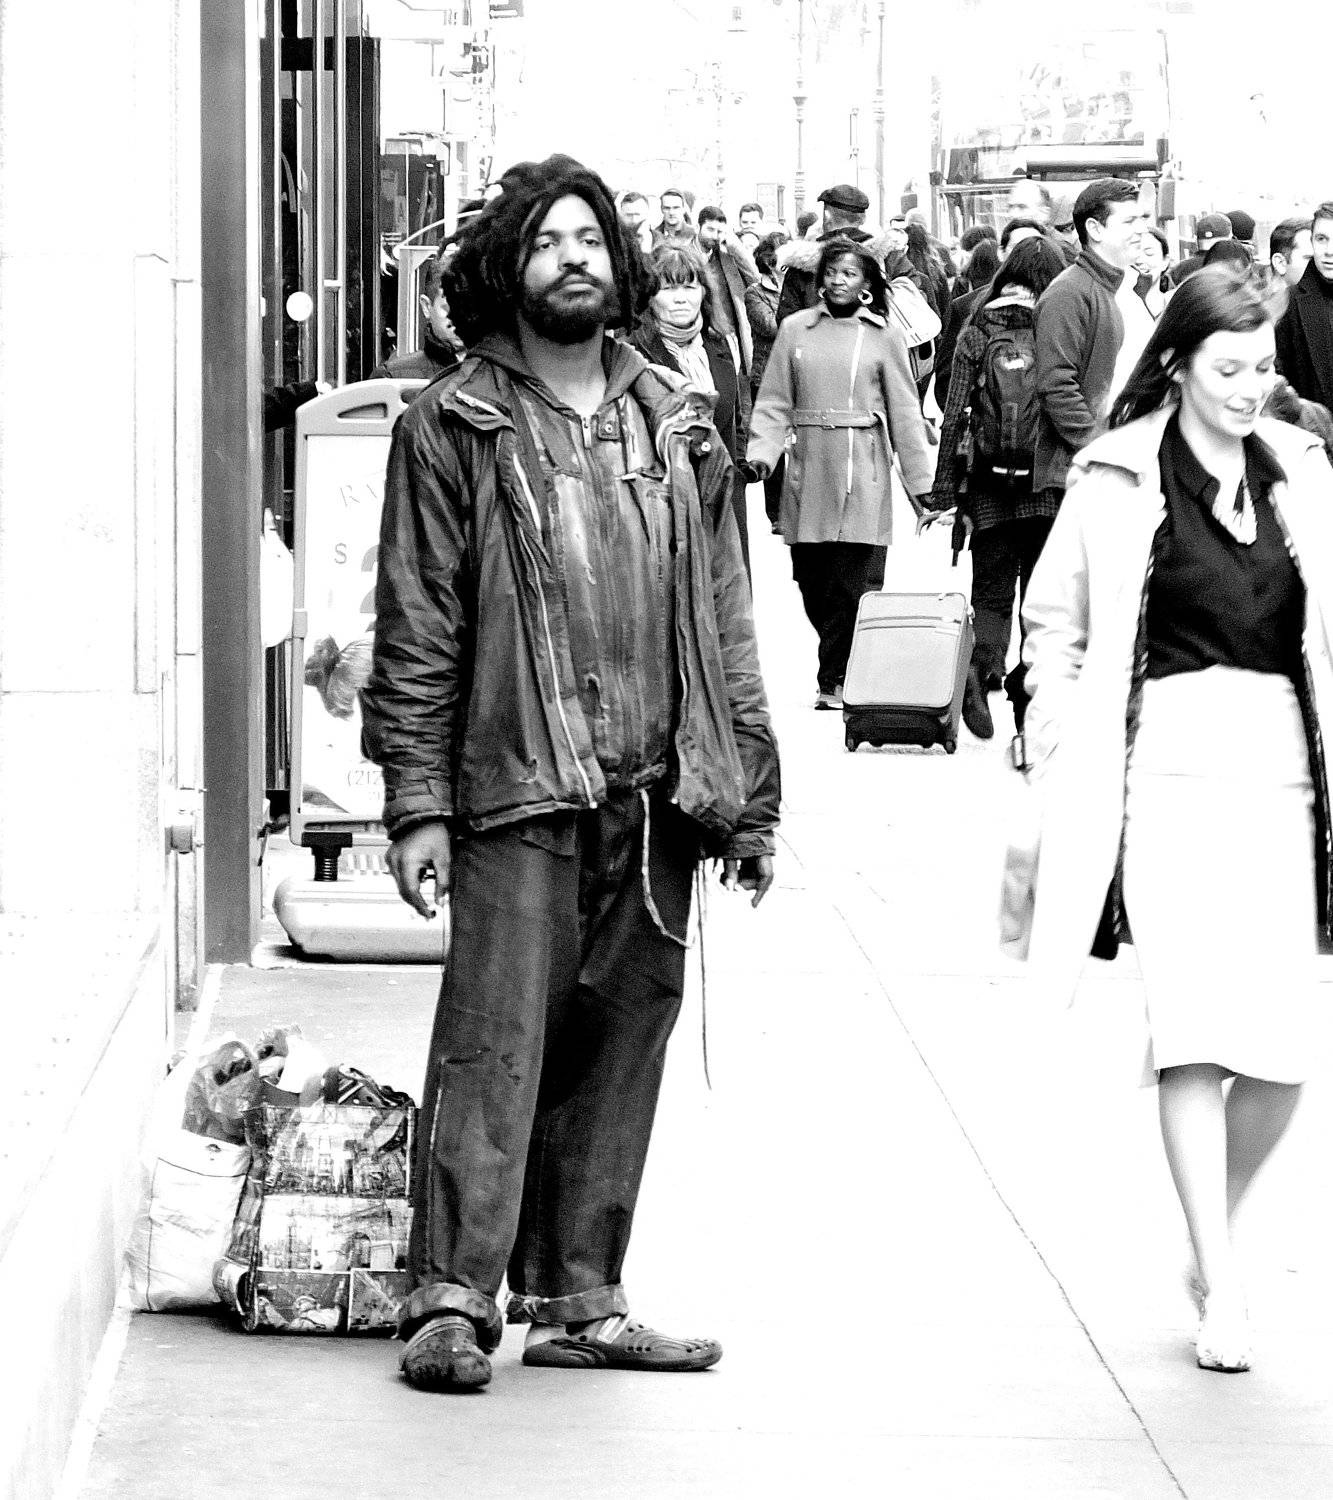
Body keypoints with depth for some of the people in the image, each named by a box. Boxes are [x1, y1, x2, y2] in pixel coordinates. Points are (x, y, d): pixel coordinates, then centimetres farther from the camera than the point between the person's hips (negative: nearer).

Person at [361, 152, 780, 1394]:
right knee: (495, 1044, -9)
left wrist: (749, 796, 12)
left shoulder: (676, 429, 15)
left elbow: (723, 624, 16)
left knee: (618, 1052, 7)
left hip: (657, 798, 4)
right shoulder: (453, 431, 2)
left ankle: (578, 1301, 14)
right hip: (518, 791, -4)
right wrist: (416, 803, -8)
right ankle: (452, 1302, -7)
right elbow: (416, 630, -1)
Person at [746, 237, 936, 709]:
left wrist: (922, 484, 5)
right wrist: (761, 452, -9)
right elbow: (774, 402, 7)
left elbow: (904, 414, 7)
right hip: (808, 471, 2)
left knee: (855, 582, -9)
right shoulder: (795, 329, 9)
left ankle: (836, 680, -1)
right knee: (812, 582, 4)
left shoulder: (882, 337, 6)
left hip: (862, 475, -2)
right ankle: (837, 674, 20)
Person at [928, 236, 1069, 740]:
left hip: (988, 486, 1)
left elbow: (954, 415, 1)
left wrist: (943, 493, 5)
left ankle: (980, 664, -18)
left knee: (991, 590, 7)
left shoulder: (975, 333, 1)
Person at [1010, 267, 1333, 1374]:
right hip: (1171, 758, -3)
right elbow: (1054, 624, 8)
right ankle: (1221, 1287, -5)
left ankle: (1217, 1231, 24)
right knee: (1197, 1023, -10)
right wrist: (1069, 763, 3)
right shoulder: (1119, 481, 0)